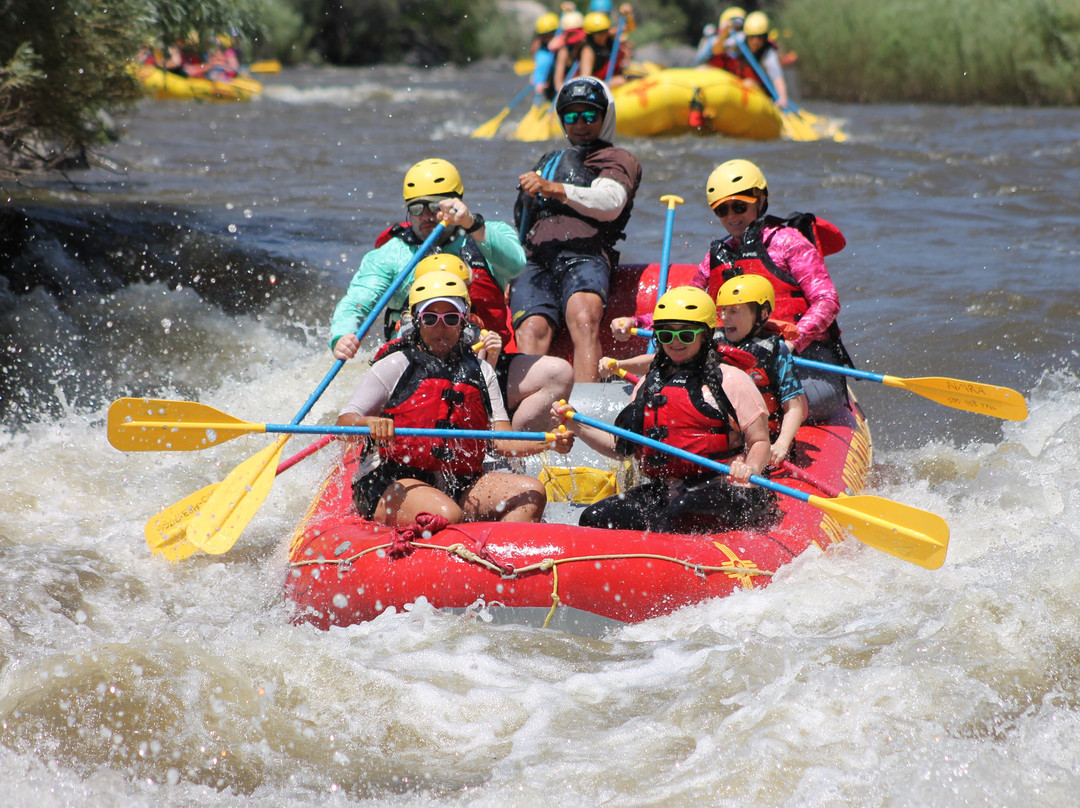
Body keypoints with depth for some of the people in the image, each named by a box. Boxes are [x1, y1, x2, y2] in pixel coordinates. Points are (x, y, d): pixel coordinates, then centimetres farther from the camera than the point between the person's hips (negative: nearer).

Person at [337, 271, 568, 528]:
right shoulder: (395, 366, 4)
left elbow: (502, 441, 8)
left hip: (459, 485, 5)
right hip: (391, 484, -5)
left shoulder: (480, 371, 17)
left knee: (531, 491, -17)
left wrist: (548, 442, -12)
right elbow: (343, 424, -3)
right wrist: (369, 424, -27)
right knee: (447, 516, -35)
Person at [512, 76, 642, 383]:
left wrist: (553, 189, -16)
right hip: (535, 262, 4)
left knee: (584, 318, -36)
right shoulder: (547, 163, 41)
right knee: (532, 330, -28)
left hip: (584, 257, -4)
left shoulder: (619, 160, 22)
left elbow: (610, 203, -2)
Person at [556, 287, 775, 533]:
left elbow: (761, 442, 1)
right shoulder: (648, 385, 20)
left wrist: (750, 467, -22)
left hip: (723, 491, -6)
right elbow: (621, 447, 21)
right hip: (663, 491, 6)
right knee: (594, 519, -13)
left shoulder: (730, 380, 3)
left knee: (681, 510, -39)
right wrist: (576, 427, 7)